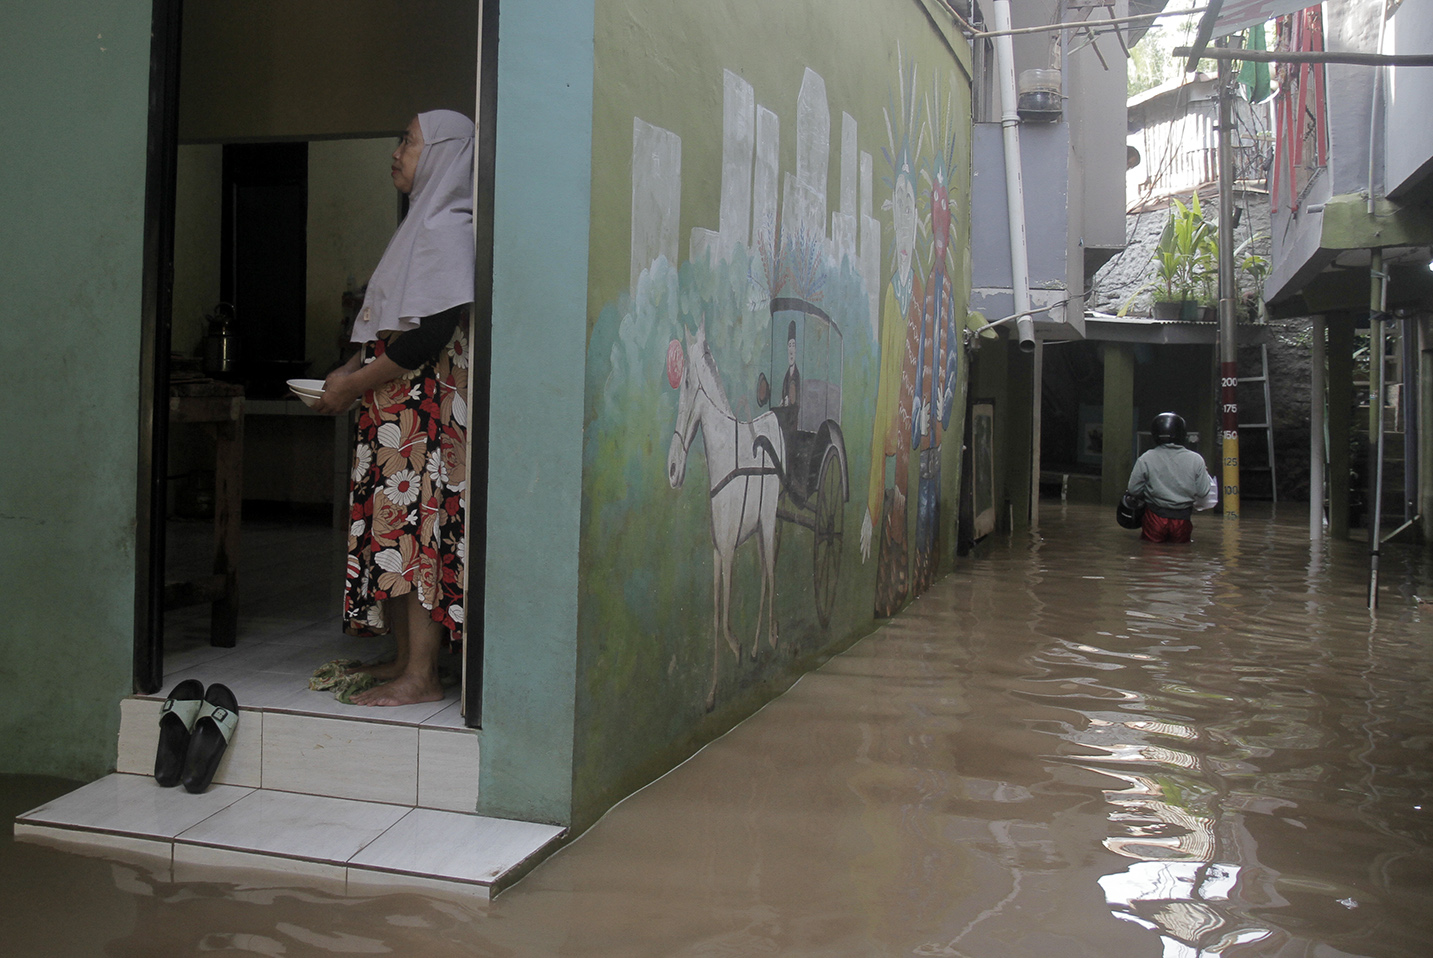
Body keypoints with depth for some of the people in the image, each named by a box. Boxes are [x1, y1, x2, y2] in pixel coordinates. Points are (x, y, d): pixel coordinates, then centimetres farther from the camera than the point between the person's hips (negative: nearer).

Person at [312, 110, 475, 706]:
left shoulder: (447, 229, -12)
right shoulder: (424, 224, 19)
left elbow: (434, 333, -20)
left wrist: (355, 384, -14)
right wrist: (351, 369, 10)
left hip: (422, 402, -10)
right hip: (396, 405, 10)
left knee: (417, 528, -9)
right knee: (396, 528, 10)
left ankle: (421, 678, -4)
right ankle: (406, 659, 17)